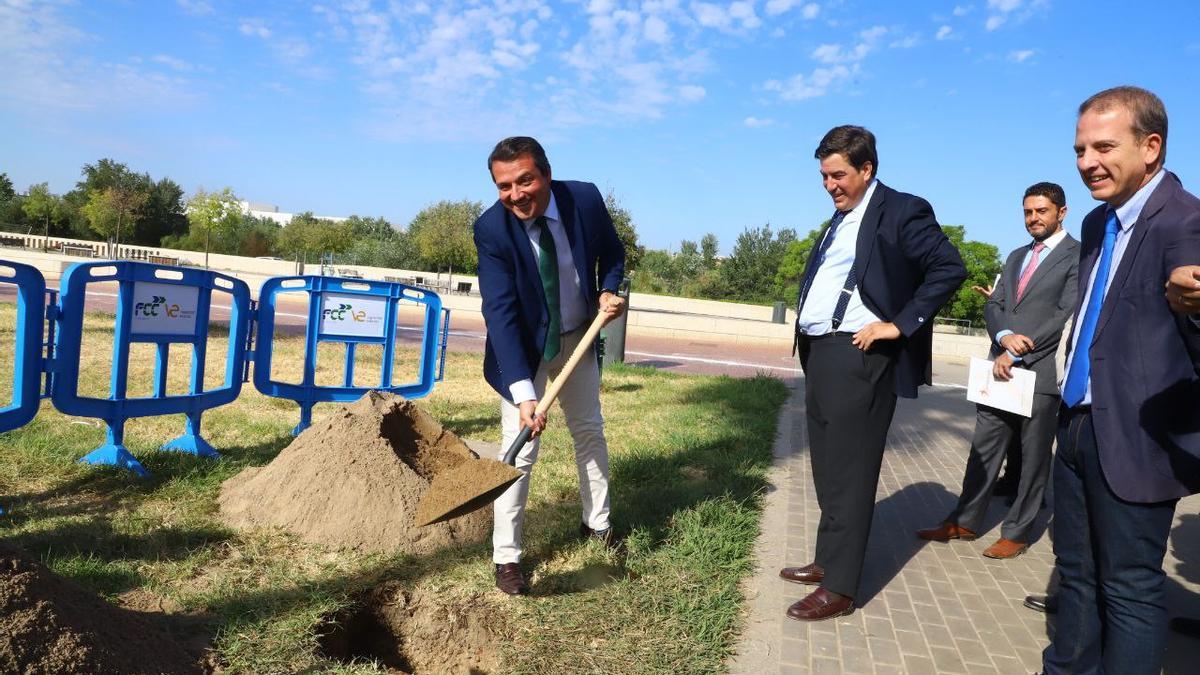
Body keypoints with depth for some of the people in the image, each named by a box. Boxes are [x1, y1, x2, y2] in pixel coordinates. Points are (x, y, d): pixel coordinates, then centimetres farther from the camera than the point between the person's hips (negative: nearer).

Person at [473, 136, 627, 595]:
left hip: (579, 339, 4)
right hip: (523, 347, -4)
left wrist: (609, 291, -20)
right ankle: (506, 557, 10)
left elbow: (611, 252, 2)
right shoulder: (491, 230, -28)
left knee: (590, 431, 17)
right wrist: (523, 393, -42)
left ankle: (597, 523, 38)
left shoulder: (585, 198, -19)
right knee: (520, 449, -6)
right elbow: (499, 313, -33)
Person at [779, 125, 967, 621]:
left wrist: (899, 325, -18)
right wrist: (807, 338, 12)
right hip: (819, 354, 9)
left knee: (849, 472, -3)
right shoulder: (841, 217, 18)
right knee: (828, 468, 16)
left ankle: (839, 588, 6)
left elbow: (949, 268, -16)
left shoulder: (901, 211, -8)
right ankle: (828, 560, 29)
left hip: (857, 359, -9)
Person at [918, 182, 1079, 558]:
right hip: (1001, 370, 6)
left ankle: (1017, 532, 16)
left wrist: (1018, 353, -15)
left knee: (1033, 457, 5)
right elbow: (993, 305, 12)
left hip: (1042, 372, -6)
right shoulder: (1016, 257, 19)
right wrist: (1004, 336, -10)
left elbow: (1068, 314, -12)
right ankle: (965, 522, 19)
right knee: (984, 449, 10)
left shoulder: (1078, 256, -3)